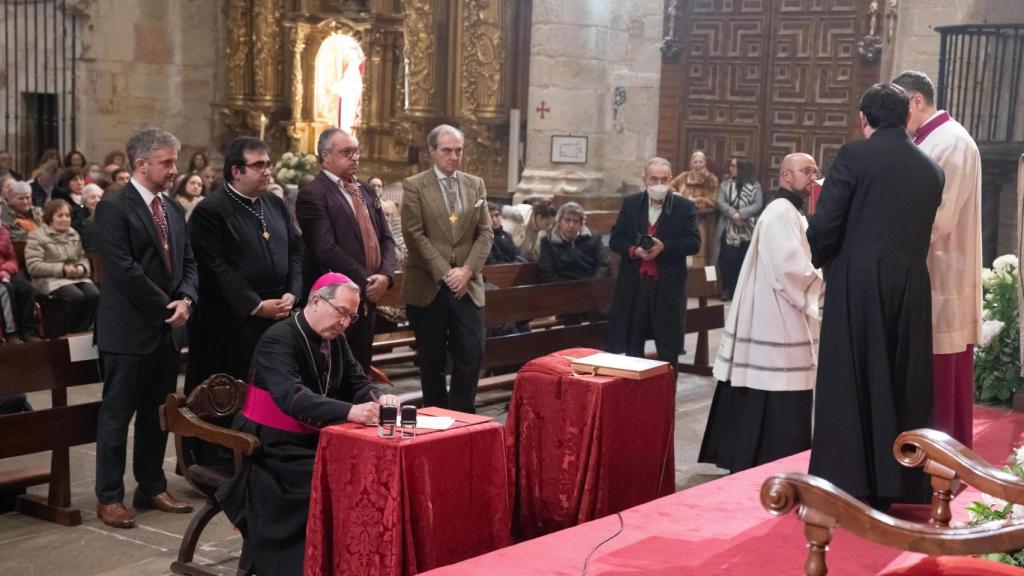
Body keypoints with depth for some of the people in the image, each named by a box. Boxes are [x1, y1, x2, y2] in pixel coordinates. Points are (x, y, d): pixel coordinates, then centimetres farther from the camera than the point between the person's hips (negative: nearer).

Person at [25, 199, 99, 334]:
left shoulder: (74, 234, 20)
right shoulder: (37, 236, 0)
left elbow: (83, 257, 19)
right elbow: (33, 266, -10)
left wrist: (82, 267, -7)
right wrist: (62, 269, -18)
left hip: (77, 277, 6)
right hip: (51, 280, -5)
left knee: (94, 294, -25)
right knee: (76, 296, -33)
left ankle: (80, 333, -17)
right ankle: (64, 334, -16)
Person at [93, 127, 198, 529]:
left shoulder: (174, 209, 13)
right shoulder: (113, 208, -11)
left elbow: (187, 262, 14)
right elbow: (123, 269, -18)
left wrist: (185, 299, -5)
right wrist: (165, 307, -14)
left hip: (167, 328, 7)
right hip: (129, 329, -7)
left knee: (158, 414, 14)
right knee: (117, 415, 2)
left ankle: (152, 488, 25)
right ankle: (109, 497, 11)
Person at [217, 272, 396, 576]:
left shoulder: (334, 339, 6)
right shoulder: (279, 339, -18)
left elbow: (356, 383, 9)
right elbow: (292, 397, -33)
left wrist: (377, 400, -16)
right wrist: (350, 412, -44)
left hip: (313, 439, 7)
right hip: (274, 448, -7)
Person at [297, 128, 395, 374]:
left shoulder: (366, 191, 15)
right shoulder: (312, 195, -10)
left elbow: (386, 238, 12)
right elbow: (327, 250, -19)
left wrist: (385, 275, -7)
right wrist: (366, 282, -15)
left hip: (368, 298, 7)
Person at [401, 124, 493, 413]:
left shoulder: (476, 184, 11)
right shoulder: (414, 186, -1)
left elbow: (485, 233, 6)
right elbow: (415, 235, -8)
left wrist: (467, 270, -8)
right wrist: (444, 272, -13)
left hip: (467, 286, 3)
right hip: (428, 287, -3)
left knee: (472, 355, -2)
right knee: (432, 361, 5)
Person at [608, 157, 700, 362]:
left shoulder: (684, 207, 1)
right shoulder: (630, 203, 8)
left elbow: (694, 243, -6)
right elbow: (615, 239, 5)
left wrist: (664, 247, -20)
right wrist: (633, 251, -15)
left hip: (668, 288, -2)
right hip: (633, 285, 2)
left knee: (668, 350, 4)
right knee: (631, 348, 9)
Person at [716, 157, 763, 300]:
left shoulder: (754, 186, 5)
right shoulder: (725, 185, 11)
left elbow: (758, 205, -5)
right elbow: (721, 202, -2)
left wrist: (741, 214, -19)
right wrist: (733, 214, -19)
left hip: (748, 230, -1)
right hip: (729, 230, 1)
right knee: (728, 261, -5)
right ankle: (727, 290, 4)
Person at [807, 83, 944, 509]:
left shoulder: (854, 156, -7)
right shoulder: (931, 169, 7)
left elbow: (823, 225, -10)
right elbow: (925, 231, 12)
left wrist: (822, 260, 9)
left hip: (857, 285, -4)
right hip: (911, 287, 4)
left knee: (850, 384, 3)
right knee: (902, 384, 11)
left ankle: (848, 485, 5)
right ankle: (897, 486, 17)